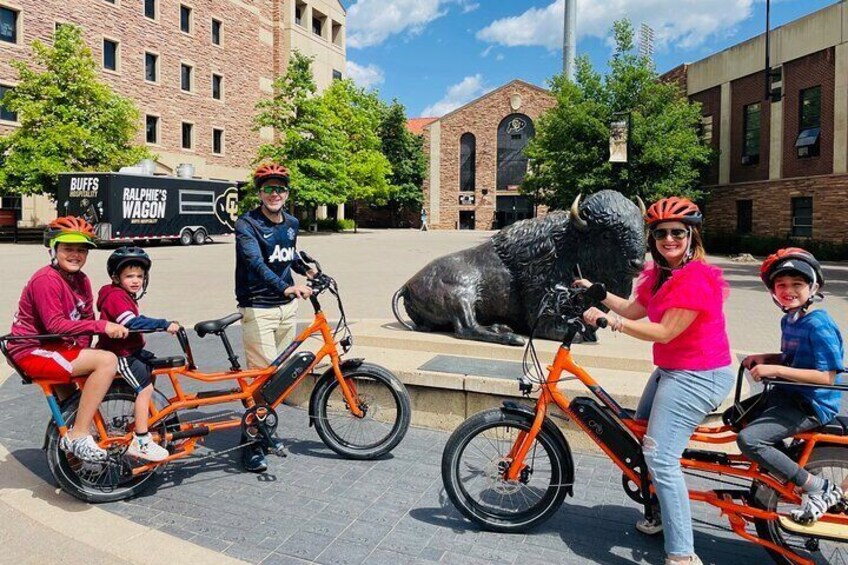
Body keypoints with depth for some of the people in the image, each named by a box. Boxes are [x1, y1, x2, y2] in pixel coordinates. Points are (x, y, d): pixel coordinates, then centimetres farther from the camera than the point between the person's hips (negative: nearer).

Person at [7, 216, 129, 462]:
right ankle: (77, 436, -18)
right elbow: (55, 325, -26)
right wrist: (102, 326, -32)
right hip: (33, 352, -9)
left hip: (58, 348, 9)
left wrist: (82, 351, -10)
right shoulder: (46, 280, -18)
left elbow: (86, 321, 6)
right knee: (107, 361, -25)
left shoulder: (82, 281, 8)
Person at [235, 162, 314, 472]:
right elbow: (256, 262, -28)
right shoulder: (247, 224, -11)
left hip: (287, 306, 6)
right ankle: (251, 441, 8)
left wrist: (306, 270, 14)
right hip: (258, 308, -6)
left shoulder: (292, 223, 10)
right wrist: (286, 287, -42)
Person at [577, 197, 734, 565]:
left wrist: (609, 321, -27)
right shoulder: (660, 273, 9)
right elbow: (633, 309, 10)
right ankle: (661, 513, 41)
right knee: (640, 438, 21)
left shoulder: (696, 278, -22)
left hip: (697, 376, -10)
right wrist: (595, 292, 7)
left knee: (660, 457, -14)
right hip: (671, 370, 11)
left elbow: (664, 332, -26)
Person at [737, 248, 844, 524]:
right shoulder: (788, 320, 9)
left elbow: (826, 376, -25)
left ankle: (820, 489, -7)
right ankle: (767, 481, 27)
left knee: (749, 439, -23)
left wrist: (775, 369, -28)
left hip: (812, 405, -10)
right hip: (787, 395, 10)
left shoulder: (819, 325, -19)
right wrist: (764, 358, 4)